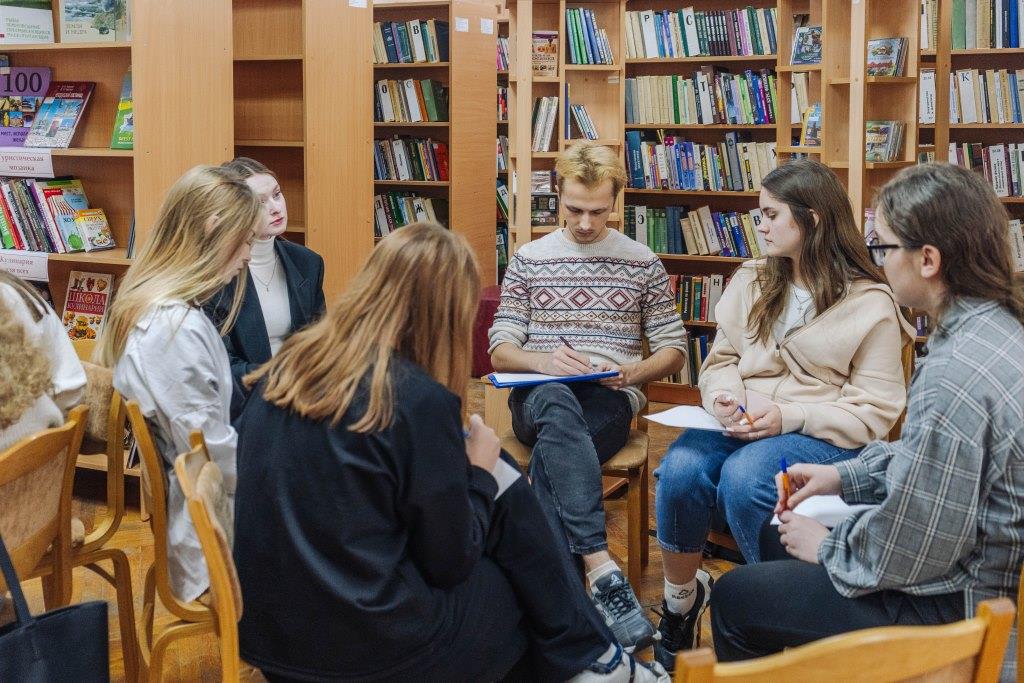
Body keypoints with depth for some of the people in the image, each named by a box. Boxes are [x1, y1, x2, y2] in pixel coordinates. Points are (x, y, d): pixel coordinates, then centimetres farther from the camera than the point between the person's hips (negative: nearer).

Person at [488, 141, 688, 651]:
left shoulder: (642, 263, 11)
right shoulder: (528, 260, 13)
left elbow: (673, 349, 12)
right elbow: (500, 351, 8)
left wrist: (632, 372, -11)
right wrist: (542, 361, -15)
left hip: (610, 399, 0)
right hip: (537, 395, 0)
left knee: (550, 455, -36)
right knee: (557, 405, -40)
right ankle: (603, 570, -52)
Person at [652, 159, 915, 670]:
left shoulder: (870, 303, -3)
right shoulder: (750, 282, 14)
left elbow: (876, 411, -6)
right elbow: (721, 359, 17)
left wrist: (791, 417, -18)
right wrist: (723, 394, -8)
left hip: (822, 436, -4)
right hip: (742, 424, 4)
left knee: (743, 477, -36)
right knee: (681, 468, -29)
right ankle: (680, 601, -5)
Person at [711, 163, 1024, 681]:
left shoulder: (954, 376, -32)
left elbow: (907, 551, -26)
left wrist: (827, 548, -8)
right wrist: (845, 476, 11)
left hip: (960, 602, -10)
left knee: (734, 598, 3)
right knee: (777, 539, 27)